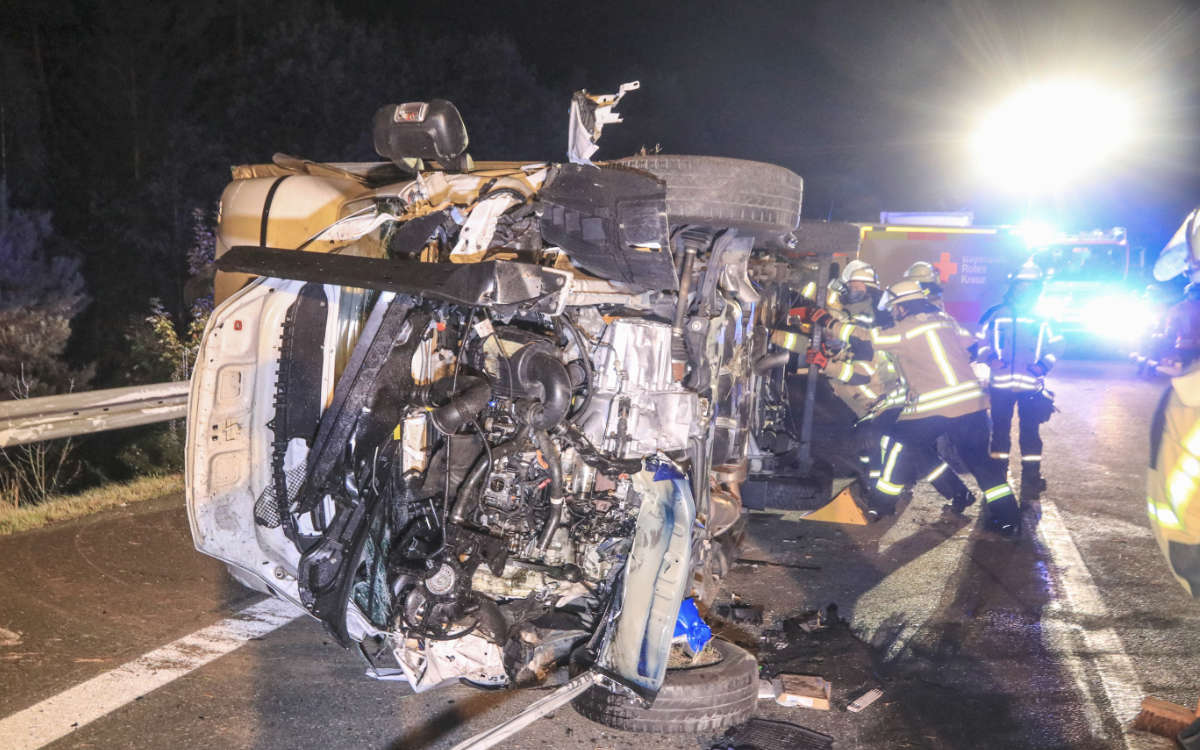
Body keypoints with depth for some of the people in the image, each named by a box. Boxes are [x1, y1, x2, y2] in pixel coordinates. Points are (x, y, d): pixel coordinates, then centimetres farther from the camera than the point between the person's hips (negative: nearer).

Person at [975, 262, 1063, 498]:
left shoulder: (1043, 319, 6)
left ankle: (1031, 476, 9)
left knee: (1030, 430, 0)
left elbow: (1056, 345, 11)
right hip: (1000, 383, 0)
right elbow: (981, 341, 10)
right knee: (1000, 428, 7)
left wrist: (1044, 365, -5)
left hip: (1031, 385, 0)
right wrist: (990, 358, -7)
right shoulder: (995, 315, 5)